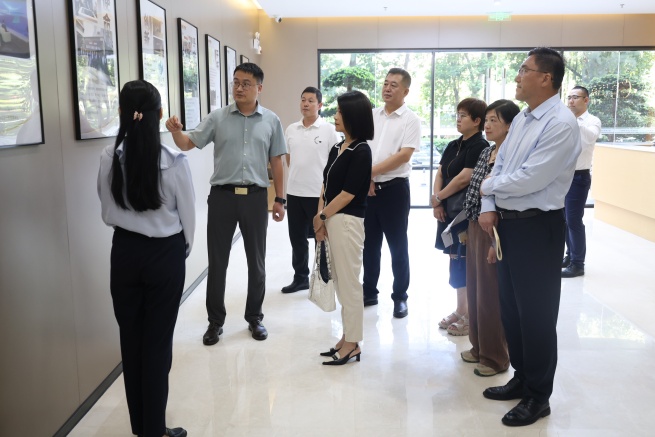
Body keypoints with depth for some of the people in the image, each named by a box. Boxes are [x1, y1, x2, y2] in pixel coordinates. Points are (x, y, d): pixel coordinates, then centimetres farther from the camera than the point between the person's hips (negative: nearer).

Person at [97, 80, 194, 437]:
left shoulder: (109, 157, -8)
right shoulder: (174, 160, -16)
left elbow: (107, 211, 4)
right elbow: (188, 213, -5)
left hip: (124, 251, 3)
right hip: (165, 253, -3)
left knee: (130, 338, 14)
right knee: (158, 341, 7)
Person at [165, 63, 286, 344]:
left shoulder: (271, 121, 4)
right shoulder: (217, 117, 3)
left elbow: (276, 162, 7)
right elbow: (188, 144, -1)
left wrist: (280, 199, 5)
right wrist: (175, 131, -23)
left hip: (255, 197, 1)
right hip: (222, 195, 0)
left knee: (256, 261, 10)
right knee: (217, 261, 6)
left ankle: (254, 317, 27)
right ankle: (215, 321, 20)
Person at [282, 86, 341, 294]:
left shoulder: (329, 130, -6)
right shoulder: (291, 129, 8)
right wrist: (298, 175, 9)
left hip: (319, 193, -5)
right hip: (294, 192, 5)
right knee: (297, 238, 12)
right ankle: (300, 277, 26)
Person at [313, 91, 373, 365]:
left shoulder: (361, 151, -12)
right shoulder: (337, 148, 12)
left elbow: (348, 193, -15)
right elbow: (326, 185, 11)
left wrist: (322, 216, -6)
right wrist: (320, 218, -1)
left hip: (347, 221, -9)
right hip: (331, 220, 9)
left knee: (349, 283, 0)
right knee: (341, 282, 14)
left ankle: (352, 344, 11)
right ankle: (347, 337, 25)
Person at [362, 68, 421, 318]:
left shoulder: (410, 120, -5)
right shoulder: (371, 115, 9)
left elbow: (404, 155, -15)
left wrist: (371, 171, -15)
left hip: (394, 188, -5)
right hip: (367, 188, 5)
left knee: (398, 246, 5)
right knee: (369, 245, 13)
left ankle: (400, 297, 17)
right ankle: (369, 293, 25)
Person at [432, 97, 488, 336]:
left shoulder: (480, 146, -10)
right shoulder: (453, 146, 15)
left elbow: (464, 178, -18)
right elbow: (439, 173, 11)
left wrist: (438, 197, -8)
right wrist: (437, 203, -3)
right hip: (450, 210, 8)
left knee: (464, 263, -5)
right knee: (457, 261, 12)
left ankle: (470, 315, 6)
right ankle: (460, 311, 22)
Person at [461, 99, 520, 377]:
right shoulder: (486, 152, 10)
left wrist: (498, 242, -20)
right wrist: (469, 229, 16)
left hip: (494, 232, -9)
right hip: (476, 228, 9)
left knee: (491, 294, 2)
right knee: (474, 290, 16)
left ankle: (496, 356, 17)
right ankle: (480, 346, 32)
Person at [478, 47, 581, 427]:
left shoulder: (561, 124, -17)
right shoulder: (521, 119, 11)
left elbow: (529, 179, -23)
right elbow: (500, 165, 13)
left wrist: (488, 186, -6)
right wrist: (489, 207, -2)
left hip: (538, 228, -9)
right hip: (508, 224, 9)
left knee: (536, 315, 3)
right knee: (511, 309, 18)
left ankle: (538, 396, 21)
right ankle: (522, 379, 36)